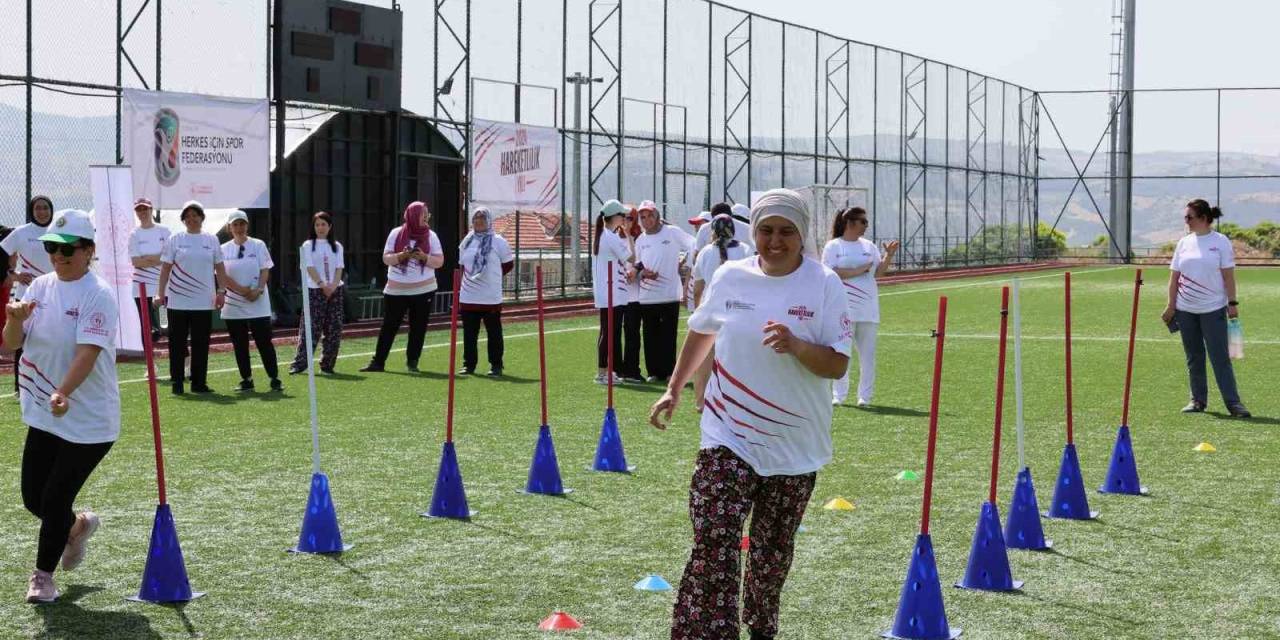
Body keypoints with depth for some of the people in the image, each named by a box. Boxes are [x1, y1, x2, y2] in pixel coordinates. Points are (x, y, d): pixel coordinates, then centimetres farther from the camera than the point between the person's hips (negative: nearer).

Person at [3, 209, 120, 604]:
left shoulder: (98, 295, -15)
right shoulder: (40, 288, 5)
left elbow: (88, 352, -26)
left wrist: (63, 394, -42)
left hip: (89, 421, -6)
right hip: (44, 415, 6)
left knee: (55, 499, -3)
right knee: (33, 498, 10)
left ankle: (43, 575, 19)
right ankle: (77, 526, 42)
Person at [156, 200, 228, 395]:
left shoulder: (211, 240, 8)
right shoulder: (175, 240, 3)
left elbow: (219, 268, 10)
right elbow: (165, 268, 1)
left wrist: (221, 291, 1)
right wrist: (160, 293, -5)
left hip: (203, 301, 2)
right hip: (178, 301, -2)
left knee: (201, 344, 4)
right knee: (177, 342, 1)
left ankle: (199, 383, 11)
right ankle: (176, 382, 7)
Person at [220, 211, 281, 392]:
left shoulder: (258, 245, 4)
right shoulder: (224, 249, 6)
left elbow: (265, 270, -1)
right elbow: (222, 275, -2)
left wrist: (258, 290, -16)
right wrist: (241, 290, -14)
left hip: (258, 304, -2)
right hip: (234, 305, 2)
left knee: (264, 342, -4)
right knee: (239, 345, 4)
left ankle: (275, 379, 1)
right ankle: (246, 380, 12)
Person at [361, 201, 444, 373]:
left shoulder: (431, 236, 1)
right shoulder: (396, 233, 0)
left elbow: (439, 261, -1)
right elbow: (386, 258, -2)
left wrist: (424, 257, -19)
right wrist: (401, 256, -20)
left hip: (423, 290, 1)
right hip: (396, 291, -1)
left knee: (418, 327, 4)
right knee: (389, 326, 3)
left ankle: (412, 361, 15)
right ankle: (378, 361, 8)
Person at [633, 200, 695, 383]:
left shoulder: (672, 232, 0)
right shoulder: (640, 240, 12)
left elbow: (695, 246, -3)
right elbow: (635, 267, 15)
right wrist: (642, 273, -6)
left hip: (670, 294, -4)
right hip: (647, 297, 4)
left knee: (668, 335, -1)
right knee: (651, 336, 5)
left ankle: (669, 371, 4)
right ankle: (654, 372, 11)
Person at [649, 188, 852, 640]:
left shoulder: (824, 284, -7)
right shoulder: (730, 277, 0)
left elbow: (837, 365, -11)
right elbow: (701, 331, 19)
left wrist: (795, 345, -28)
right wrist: (673, 391, 20)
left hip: (795, 445, 0)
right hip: (728, 437, 0)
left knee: (773, 548, 12)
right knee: (713, 544, -14)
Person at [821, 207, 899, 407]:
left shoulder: (869, 246, 16)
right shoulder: (833, 246, 1)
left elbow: (879, 272, 12)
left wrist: (889, 255, -3)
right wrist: (857, 271, -13)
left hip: (868, 308, 4)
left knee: (868, 353, 2)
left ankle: (865, 396, 6)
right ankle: (839, 395, 7)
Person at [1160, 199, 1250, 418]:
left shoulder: (1220, 242, -4)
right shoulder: (1184, 242, 8)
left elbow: (1228, 275, -4)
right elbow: (1174, 276, 9)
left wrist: (1233, 303, -9)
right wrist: (1171, 305, 5)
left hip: (1213, 309, -4)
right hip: (1186, 309, 4)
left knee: (1220, 358, -7)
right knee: (1194, 358, 10)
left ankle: (1233, 402, -4)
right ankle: (1198, 400, 19)